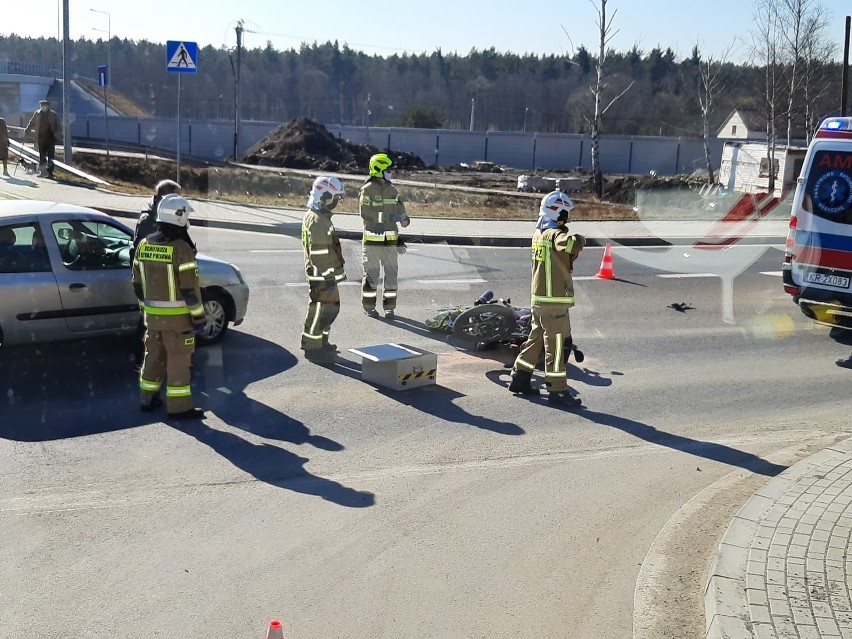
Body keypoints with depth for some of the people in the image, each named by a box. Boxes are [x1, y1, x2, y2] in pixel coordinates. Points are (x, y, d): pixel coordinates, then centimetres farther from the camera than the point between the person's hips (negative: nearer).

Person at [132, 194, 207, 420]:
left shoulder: (144, 245, 3)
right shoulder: (181, 249, -19)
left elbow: (138, 283, 11)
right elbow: (190, 288, -18)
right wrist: (199, 317, -10)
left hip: (152, 314, 7)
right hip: (177, 316, -6)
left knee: (153, 355, 18)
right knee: (178, 359, 2)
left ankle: (147, 399, 27)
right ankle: (179, 406, 7)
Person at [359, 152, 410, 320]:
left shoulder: (392, 190, 12)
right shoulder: (367, 189, -8)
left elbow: (399, 209, 17)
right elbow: (365, 212, -18)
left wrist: (404, 218, -6)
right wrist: (388, 217, -23)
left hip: (390, 239, 5)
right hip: (373, 238, -5)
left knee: (391, 273, 5)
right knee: (371, 274, 2)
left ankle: (389, 306, 14)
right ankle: (369, 306, 12)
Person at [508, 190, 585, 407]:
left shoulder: (539, 233, 10)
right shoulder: (555, 235, -17)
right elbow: (574, 243, -36)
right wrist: (578, 240, -13)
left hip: (538, 298, 9)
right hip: (554, 302, -9)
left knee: (537, 339, 19)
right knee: (556, 345, -3)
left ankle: (519, 379, 26)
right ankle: (557, 390, 2)